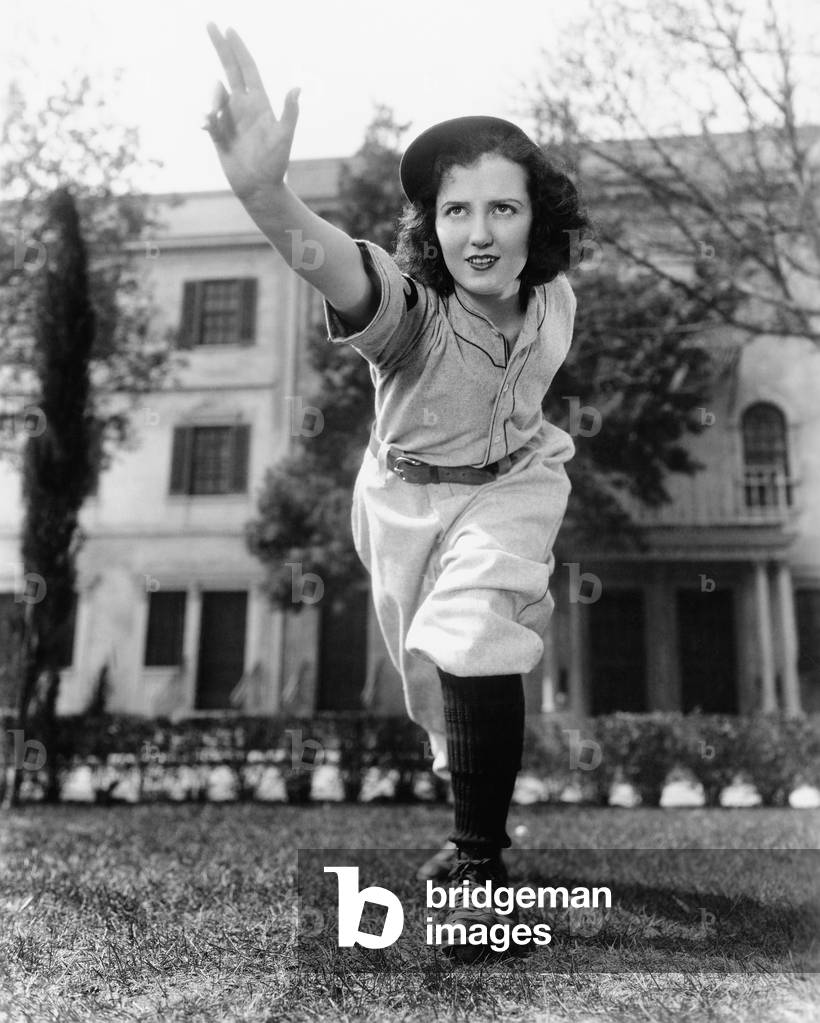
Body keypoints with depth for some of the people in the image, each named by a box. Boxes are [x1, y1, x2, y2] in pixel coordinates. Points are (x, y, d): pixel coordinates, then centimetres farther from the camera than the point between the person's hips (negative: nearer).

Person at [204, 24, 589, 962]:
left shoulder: (554, 300, -16)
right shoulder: (410, 307, -31)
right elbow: (338, 269, -56)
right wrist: (265, 195, -75)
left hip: (510, 488, 0)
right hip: (405, 498, 0)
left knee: (472, 643, -28)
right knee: (436, 677, 18)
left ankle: (480, 864, -9)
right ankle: (472, 803, 51)